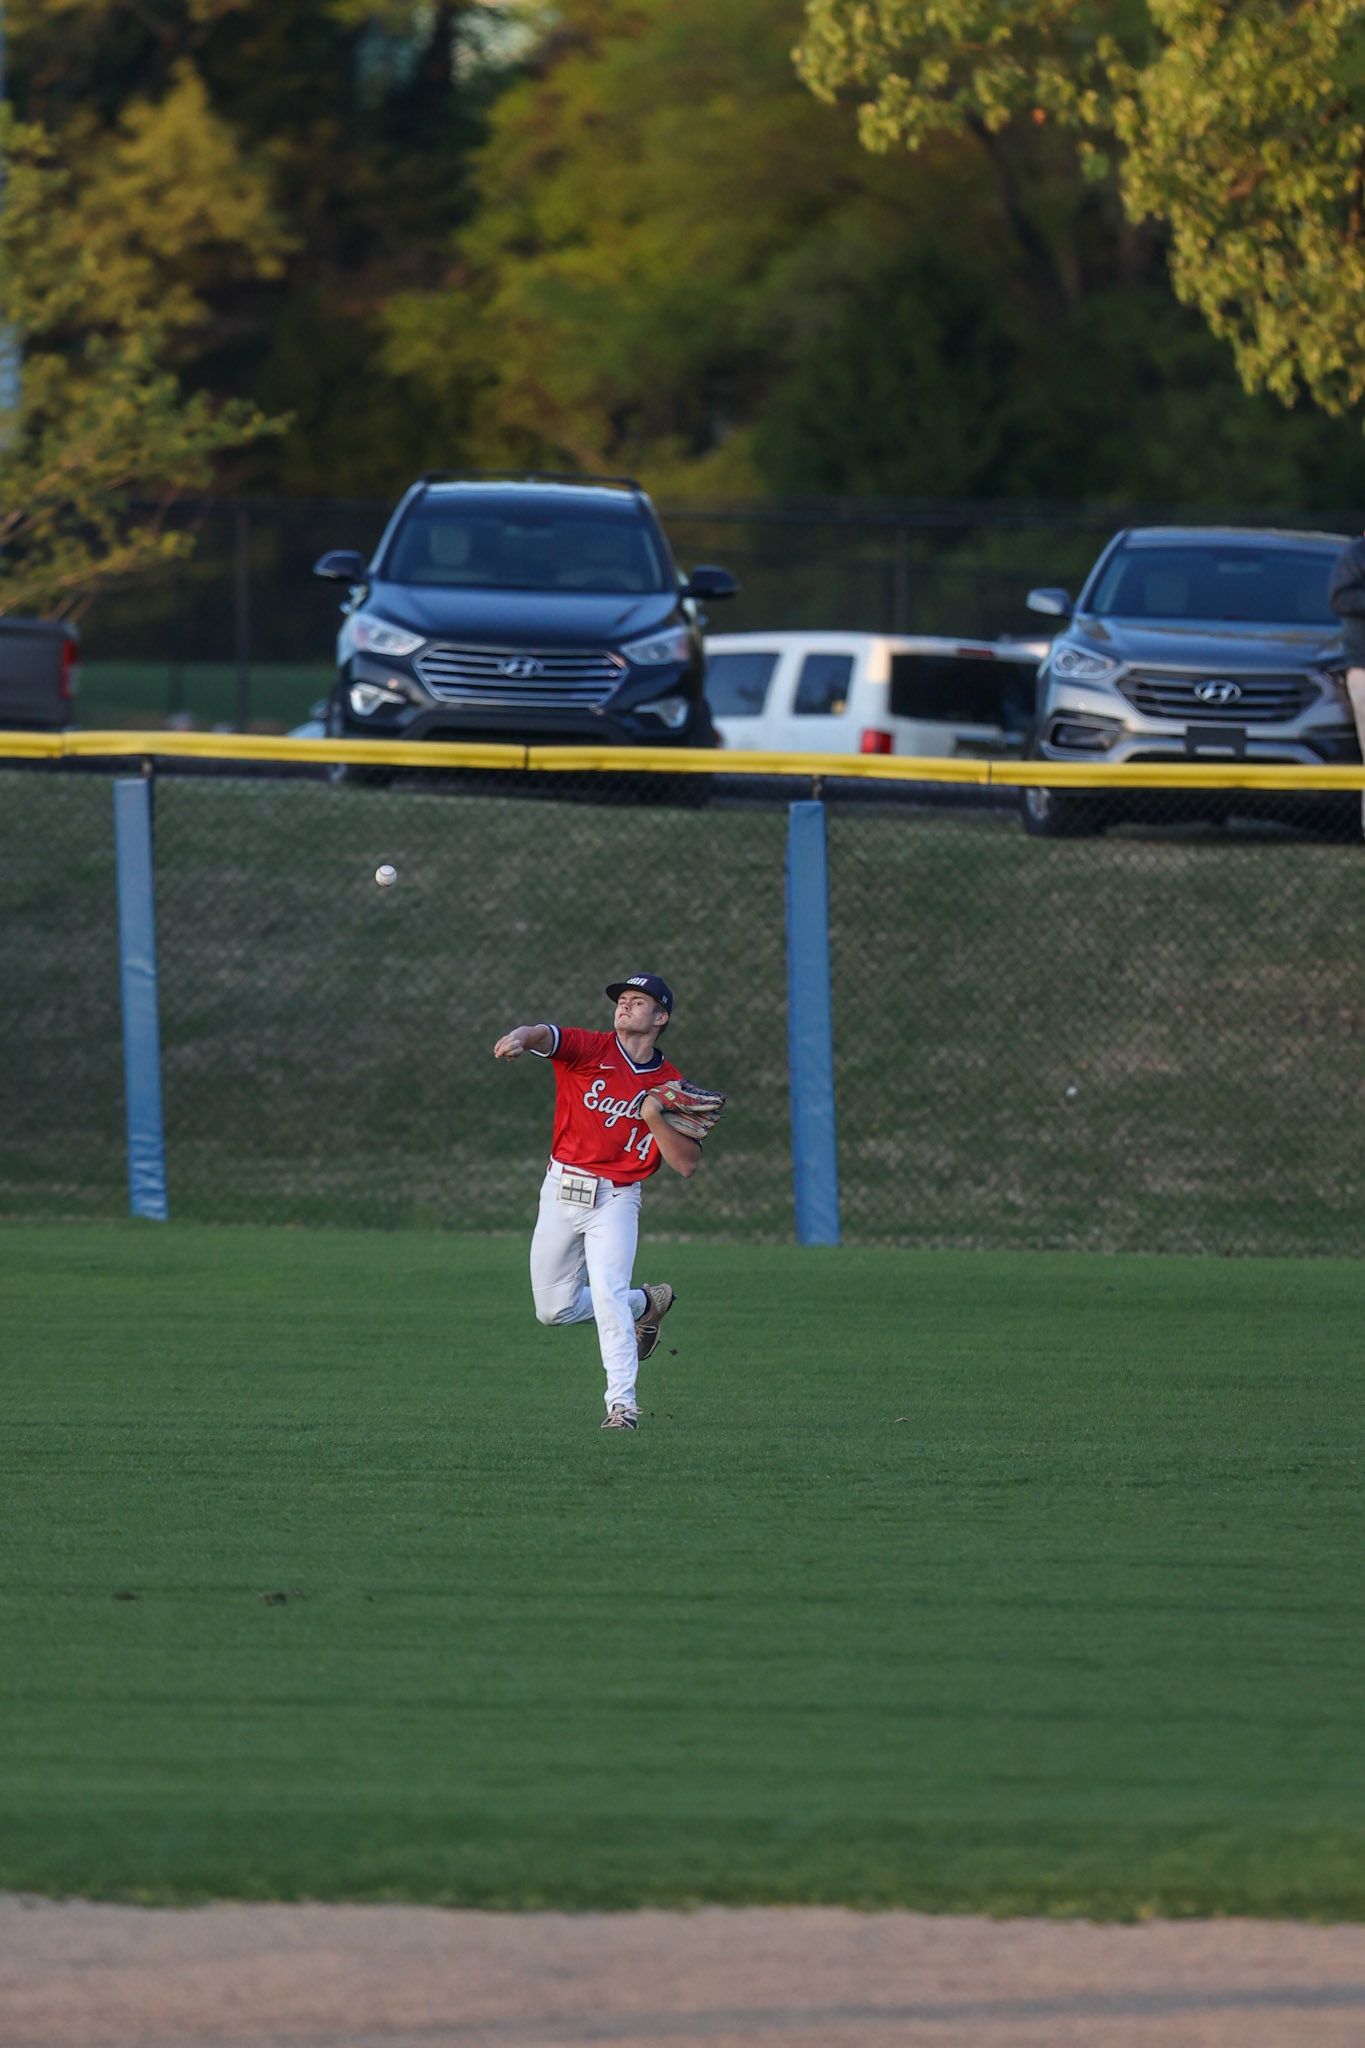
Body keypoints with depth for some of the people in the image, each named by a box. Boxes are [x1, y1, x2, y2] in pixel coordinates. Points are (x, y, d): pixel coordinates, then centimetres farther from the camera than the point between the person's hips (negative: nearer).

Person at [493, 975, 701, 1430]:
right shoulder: (591, 1050, -1)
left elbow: (686, 1165, -1)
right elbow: (543, 1035, -22)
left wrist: (655, 1118, -17)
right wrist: (519, 1037, -46)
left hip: (616, 1200, -2)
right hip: (561, 1192, 2)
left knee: (608, 1295, -20)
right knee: (554, 1308, 10)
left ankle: (622, 1404, -17)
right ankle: (645, 1304, 33)